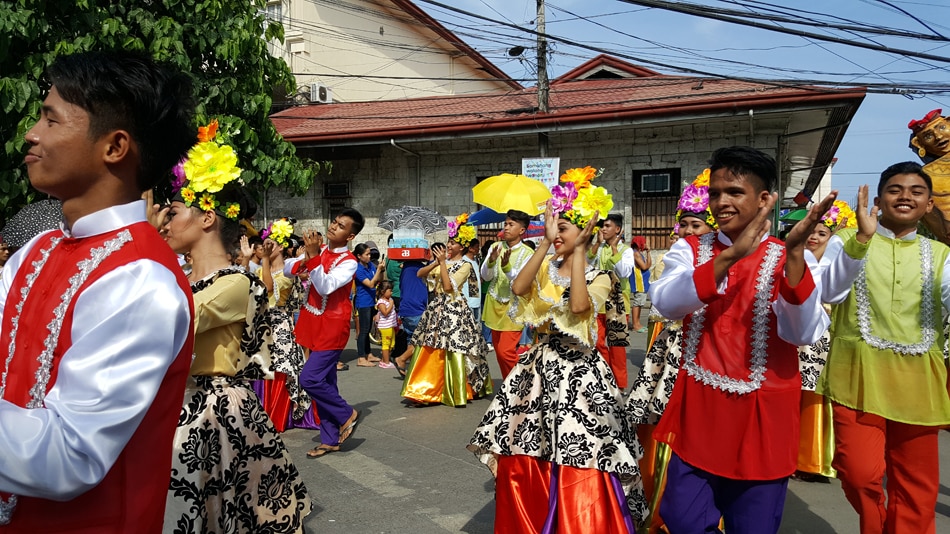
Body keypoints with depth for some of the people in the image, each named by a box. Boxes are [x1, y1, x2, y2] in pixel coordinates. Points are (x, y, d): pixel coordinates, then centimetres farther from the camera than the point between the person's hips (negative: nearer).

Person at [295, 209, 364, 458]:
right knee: (323, 382, 12)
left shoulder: (348, 262, -14)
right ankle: (331, 439, 22)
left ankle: (347, 414, 10)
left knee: (310, 378, -13)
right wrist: (306, 256, -13)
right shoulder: (320, 249, 6)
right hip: (314, 325, 7)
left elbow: (326, 287, -27)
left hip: (332, 328, -7)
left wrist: (313, 256, -32)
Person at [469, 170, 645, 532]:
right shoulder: (545, 268, 7)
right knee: (523, 457, 10)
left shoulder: (599, 278, -5)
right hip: (540, 366, 5)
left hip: (579, 370, -4)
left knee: (578, 468, -4)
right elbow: (518, 288, -14)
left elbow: (579, 305, -26)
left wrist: (578, 251, -18)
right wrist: (545, 243, -13)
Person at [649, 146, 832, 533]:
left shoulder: (789, 260, -3)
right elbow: (665, 303, -19)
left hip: (762, 418, -1)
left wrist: (794, 253, -30)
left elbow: (803, 333, -18)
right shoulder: (689, 250, 1)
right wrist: (730, 257, -31)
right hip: (697, 414, 1)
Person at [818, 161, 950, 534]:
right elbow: (830, 293, -17)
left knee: (916, 485, 10)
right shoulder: (847, 240, 1)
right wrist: (862, 238, -26)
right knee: (861, 474, -8)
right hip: (858, 376, -3)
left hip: (917, 382, 4)